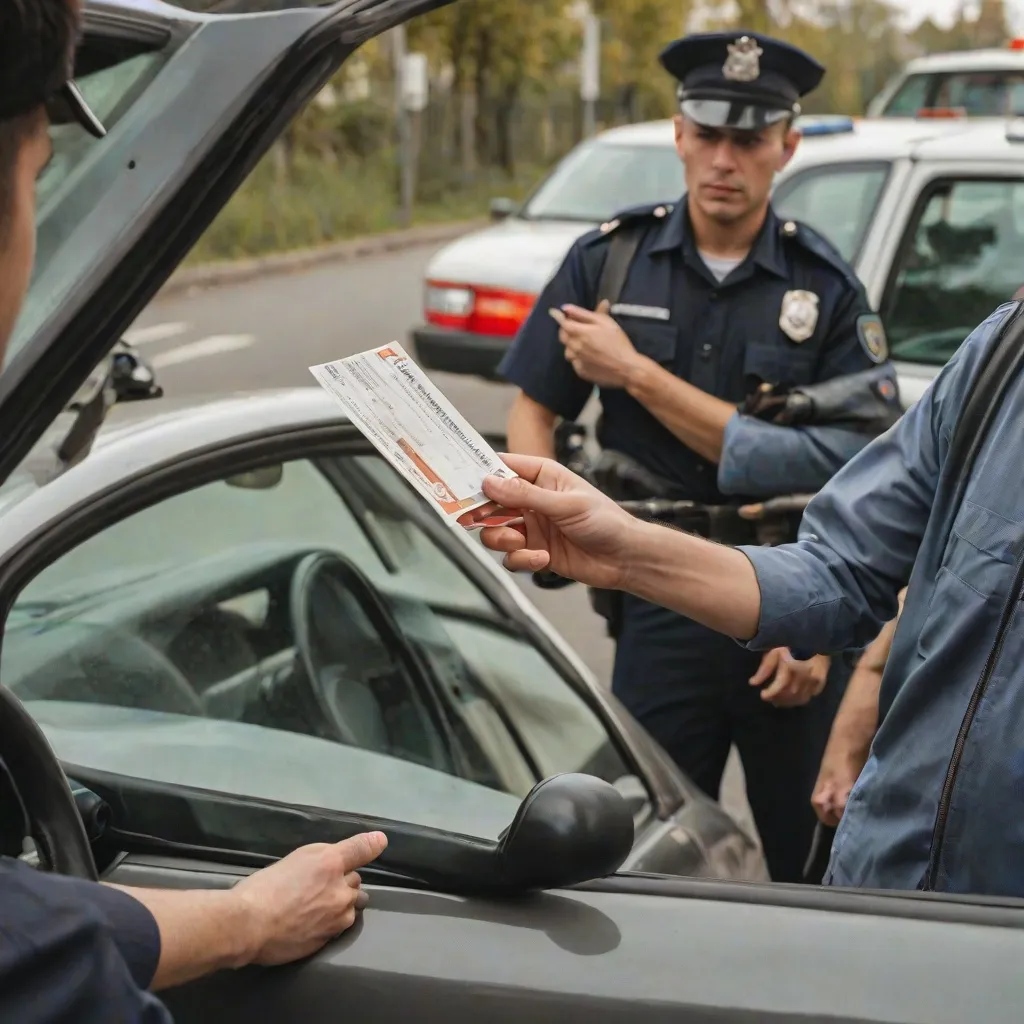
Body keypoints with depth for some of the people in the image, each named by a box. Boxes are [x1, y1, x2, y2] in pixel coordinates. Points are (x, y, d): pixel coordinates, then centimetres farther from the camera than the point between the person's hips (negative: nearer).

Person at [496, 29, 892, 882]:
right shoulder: (609, 260, 2)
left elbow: (844, 475, -8)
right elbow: (534, 409, 4)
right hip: (659, 610, 1)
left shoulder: (827, 286, -3)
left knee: (815, 865, 12)